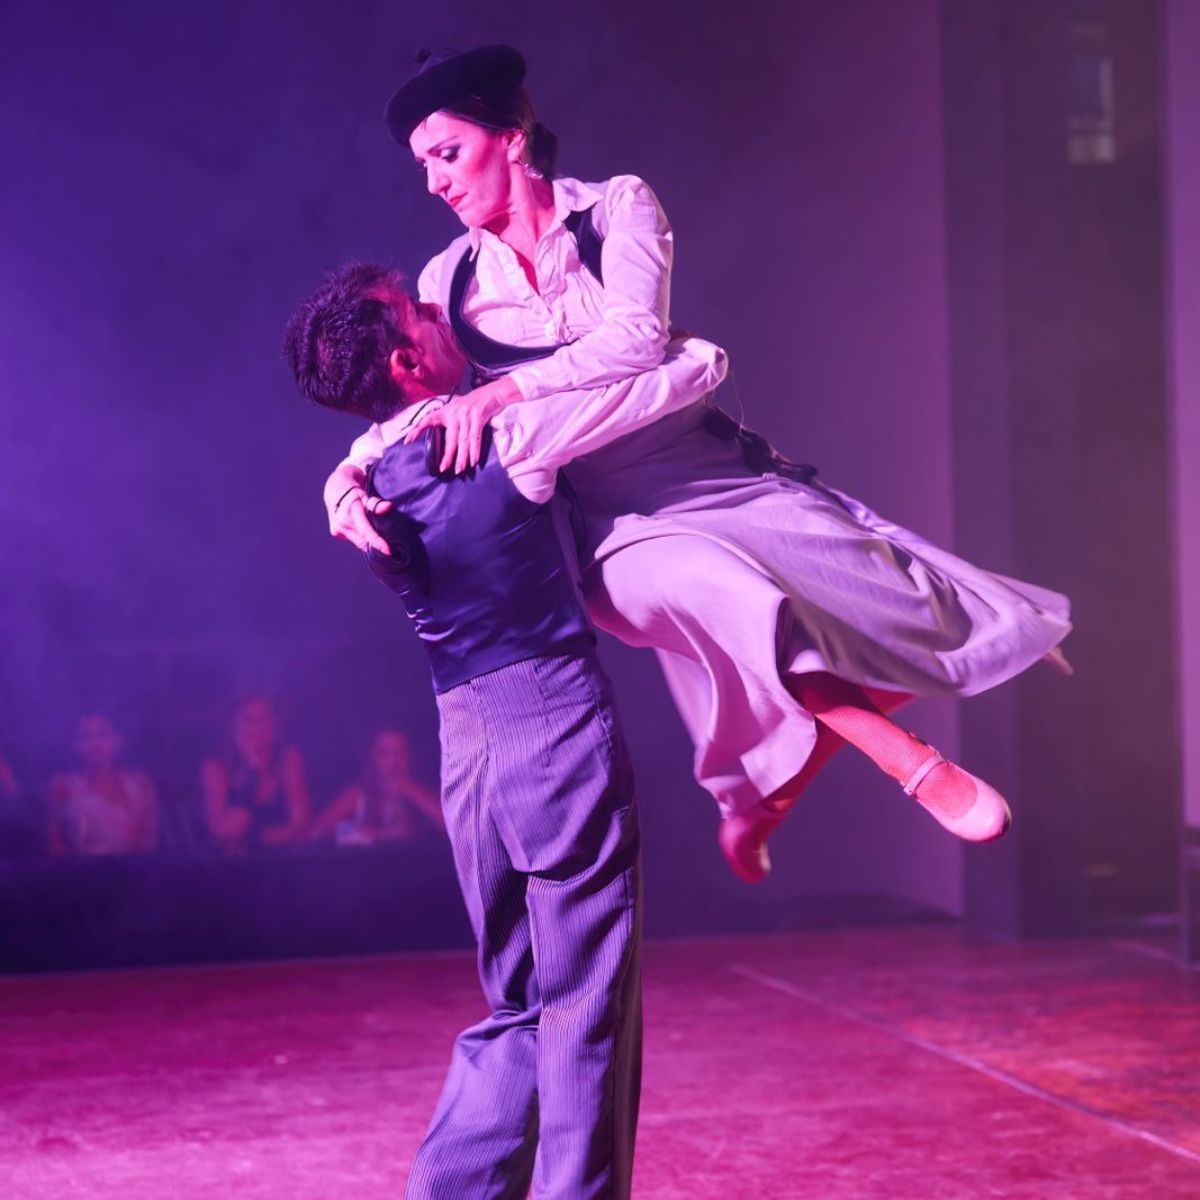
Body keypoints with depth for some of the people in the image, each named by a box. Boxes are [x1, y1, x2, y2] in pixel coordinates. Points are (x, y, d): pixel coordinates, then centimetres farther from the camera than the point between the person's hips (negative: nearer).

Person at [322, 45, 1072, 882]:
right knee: (697, 587, -34)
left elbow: (637, 335, -19)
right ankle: (906, 759, -18)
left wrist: (506, 390, -31)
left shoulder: (618, 207, -4)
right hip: (613, 519, 0)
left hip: (714, 473, 1)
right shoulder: (451, 281, 3)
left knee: (898, 621, -10)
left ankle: (772, 787, 16)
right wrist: (349, 476, -23)